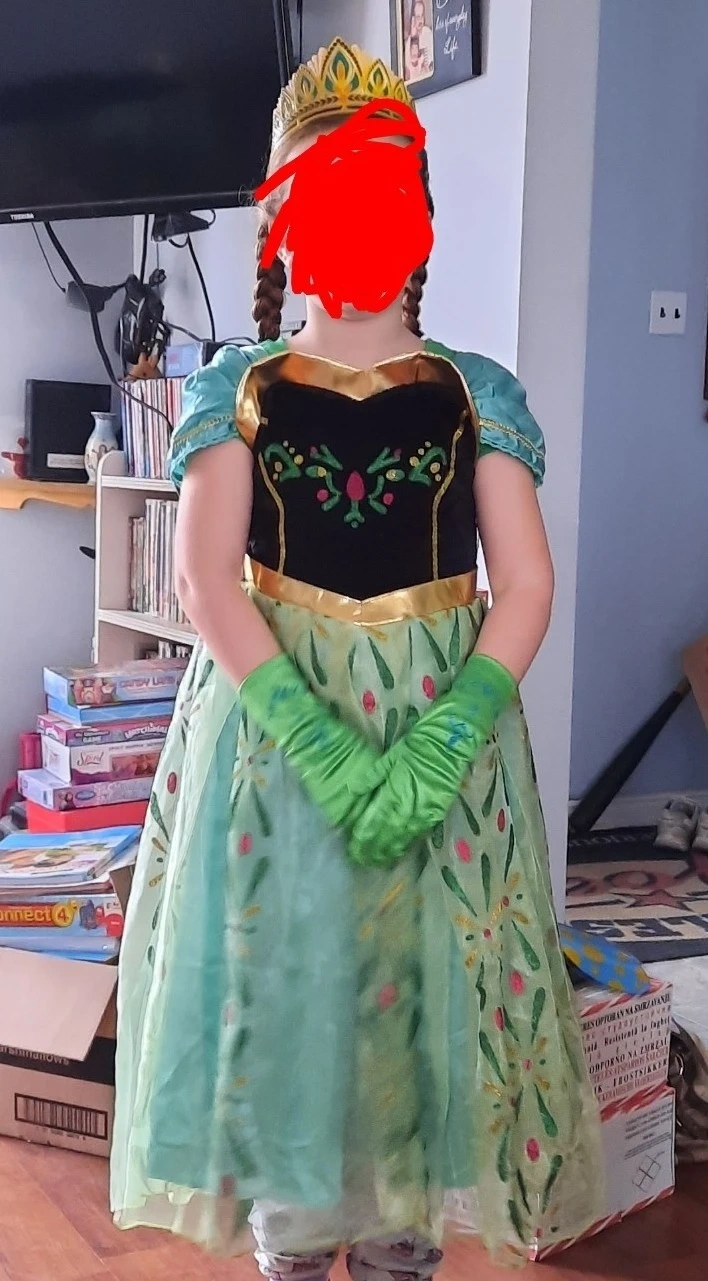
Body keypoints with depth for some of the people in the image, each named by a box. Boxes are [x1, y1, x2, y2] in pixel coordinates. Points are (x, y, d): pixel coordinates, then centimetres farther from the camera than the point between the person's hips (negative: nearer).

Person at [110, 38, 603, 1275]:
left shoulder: (478, 394, 3)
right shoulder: (236, 389, 2)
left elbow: (526, 586, -4)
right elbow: (204, 579, -9)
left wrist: (440, 747, -18)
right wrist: (318, 742, -21)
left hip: (446, 727, 1)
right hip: (269, 726, 0)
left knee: (422, 988, 5)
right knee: (279, 979, 5)